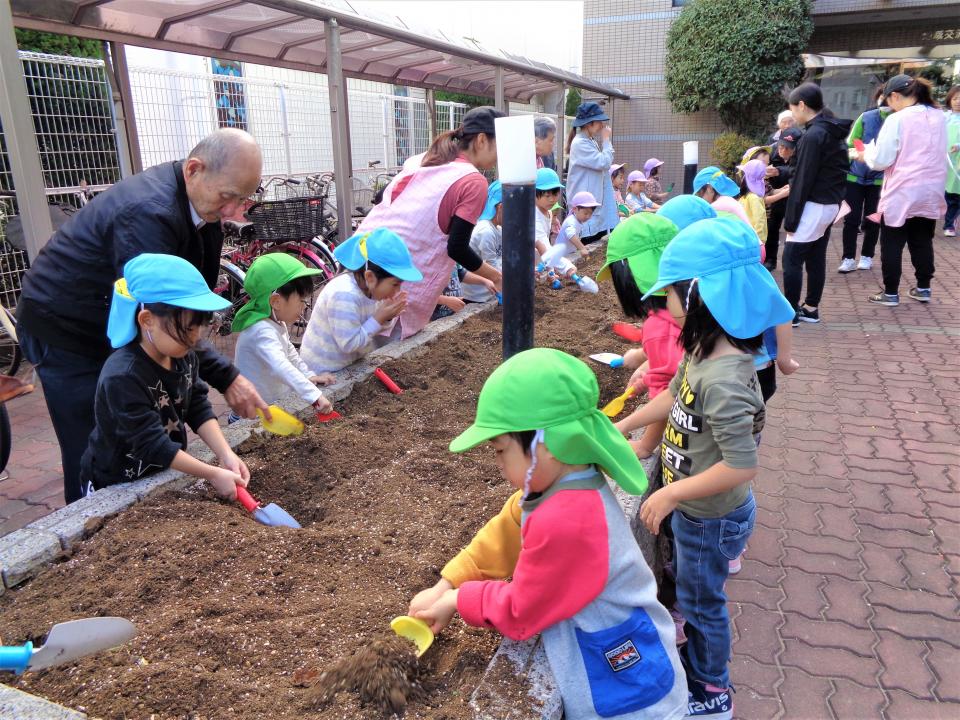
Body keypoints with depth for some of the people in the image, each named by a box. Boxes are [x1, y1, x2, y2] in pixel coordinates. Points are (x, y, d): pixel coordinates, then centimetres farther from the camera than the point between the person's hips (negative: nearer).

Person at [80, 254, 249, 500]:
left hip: (166, 471, 6)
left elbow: (199, 409, -6)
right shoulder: (122, 377, -31)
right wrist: (213, 474, -30)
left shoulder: (184, 356, -8)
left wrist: (225, 455, -20)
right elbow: (152, 444, -30)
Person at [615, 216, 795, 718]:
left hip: (710, 518, -8)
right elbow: (675, 395, 10)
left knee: (701, 601, 15)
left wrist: (670, 495, -26)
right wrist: (622, 426, 13)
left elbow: (741, 466, -34)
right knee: (691, 589, 29)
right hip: (695, 510, 8)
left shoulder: (723, 380, -36)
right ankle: (699, 657, 55)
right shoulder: (705, 351, -7)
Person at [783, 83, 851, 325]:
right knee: (816, 258, 13)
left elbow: (804, 180, -18)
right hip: (830, 204, 10)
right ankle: (811, 308, 19)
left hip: (814, 205, -10)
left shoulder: (813, 135, -17)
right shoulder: (834, 132, 12)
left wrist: (791, 219, -15)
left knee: (792, 259, -4)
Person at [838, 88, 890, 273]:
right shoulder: (866, 117, -7)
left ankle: (867, 256, 23)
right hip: (855, 175, 1)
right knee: (852, 219, 1)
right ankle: (849, 258, 9)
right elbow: (850, 144, 0)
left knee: (872, 220, 10)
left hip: (879, 178, 0)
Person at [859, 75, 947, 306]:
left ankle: (890, 293, 8)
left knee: (892, 244, 4)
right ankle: (923, 288, 23)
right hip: (931, 192, 6)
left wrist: (865, 154, 7)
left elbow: (881, 160, -13)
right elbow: (934, 153, 18)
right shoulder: (939, 118, 7)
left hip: (902, 193, -6)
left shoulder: (896, 120, -14)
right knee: (923, 242, 15)